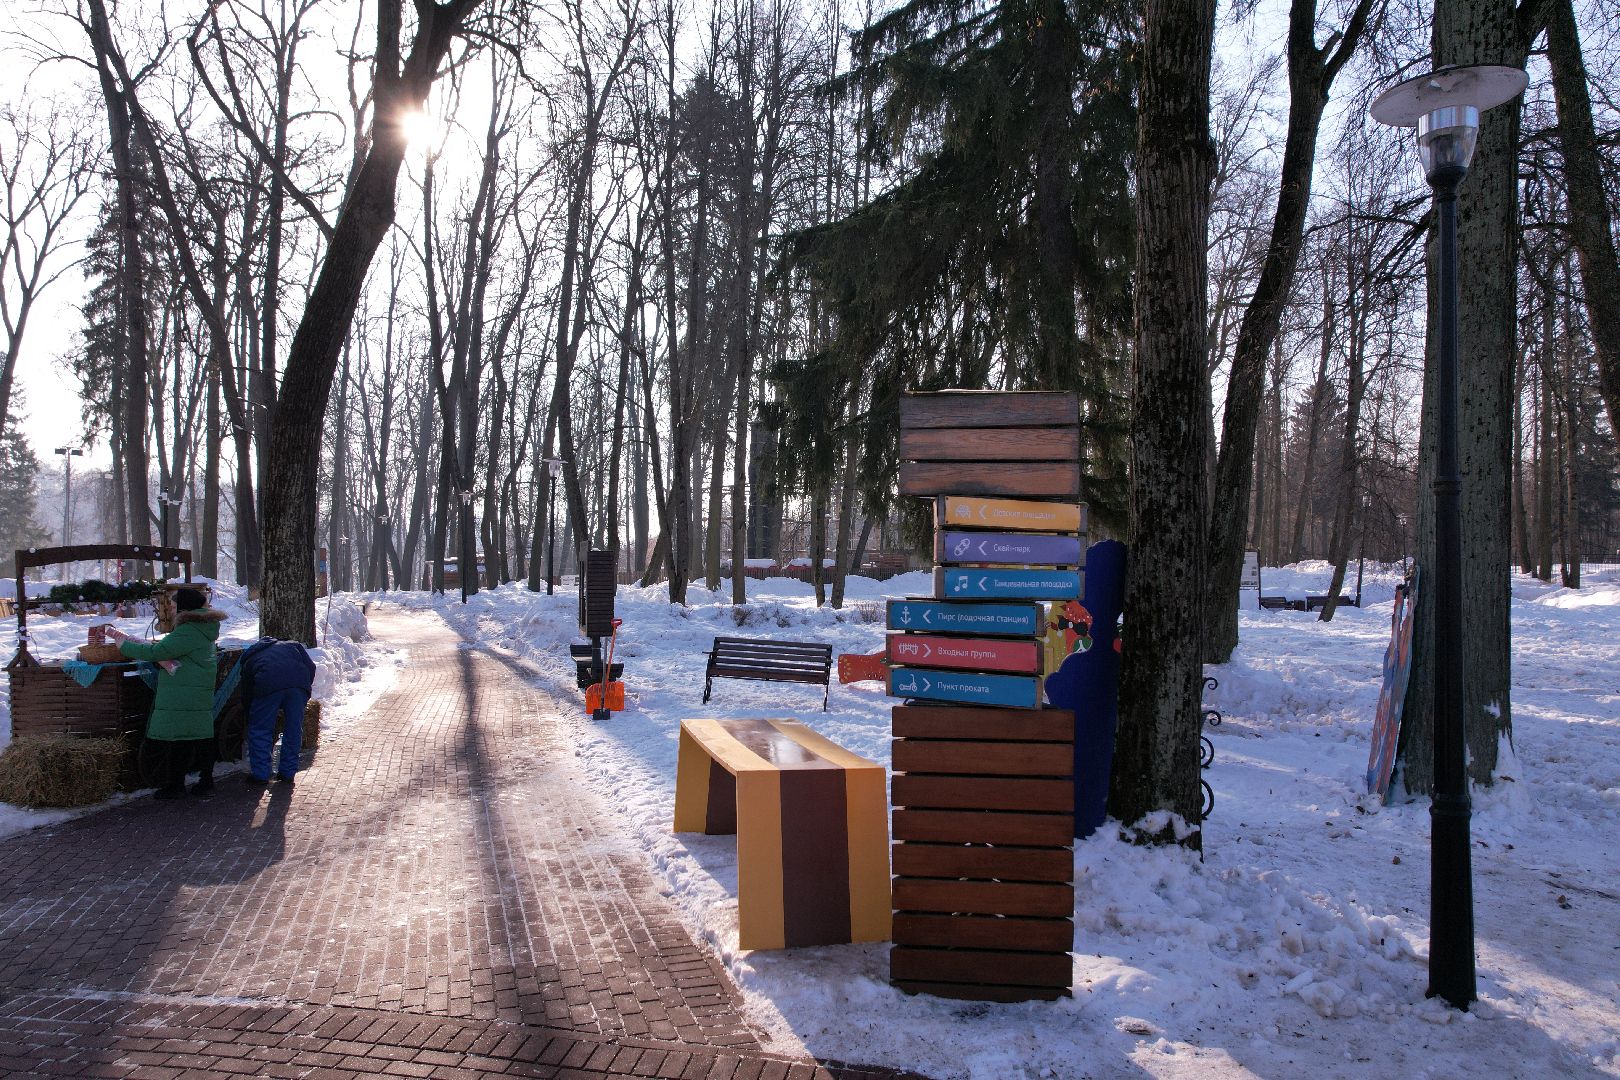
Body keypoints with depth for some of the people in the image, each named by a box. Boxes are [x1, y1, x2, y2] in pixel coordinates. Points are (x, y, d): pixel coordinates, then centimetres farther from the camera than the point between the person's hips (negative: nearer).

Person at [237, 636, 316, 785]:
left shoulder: (250, 660, 36)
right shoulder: (292, 645, 37)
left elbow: (247, 696, 37)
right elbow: (310, 666, 20)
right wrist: (305, 690, 28)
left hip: (268, 686, -1)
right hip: (298, 683, 2)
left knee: (259, 731, 14)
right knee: (294, 729, 15)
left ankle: (260, 775, 16)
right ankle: (288, 773, 21)